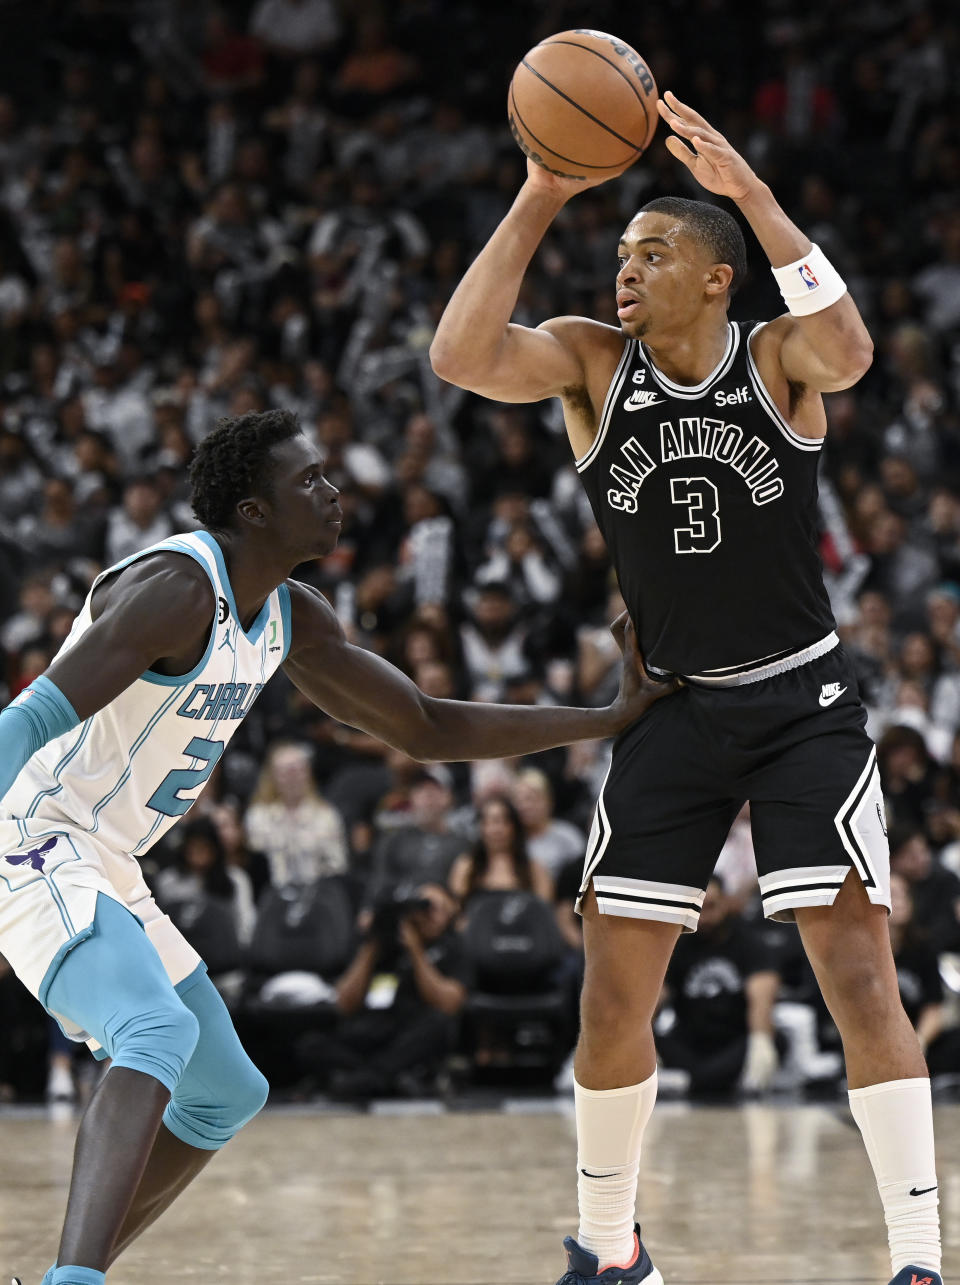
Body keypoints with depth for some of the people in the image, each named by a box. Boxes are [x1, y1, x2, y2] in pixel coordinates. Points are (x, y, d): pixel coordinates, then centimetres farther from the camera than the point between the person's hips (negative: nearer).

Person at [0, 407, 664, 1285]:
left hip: (104, 875, 11)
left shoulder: (294, 620, 10)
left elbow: (427, 730, 19)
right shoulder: (179, 587, -20)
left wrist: (615, 718, 15)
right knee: (159, 1034, -35)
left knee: (225, 1094, 18)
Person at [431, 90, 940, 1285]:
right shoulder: (592, 361, -4)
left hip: (804, 704, -3)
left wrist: (746, 188, -36)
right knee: (612, 996, 3)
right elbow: (459, 357, -22)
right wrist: (538, 201, -26)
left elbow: (848, 348, -35)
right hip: (671, 710, 3)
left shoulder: (776, 359, -10)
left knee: (859, 976, -12)